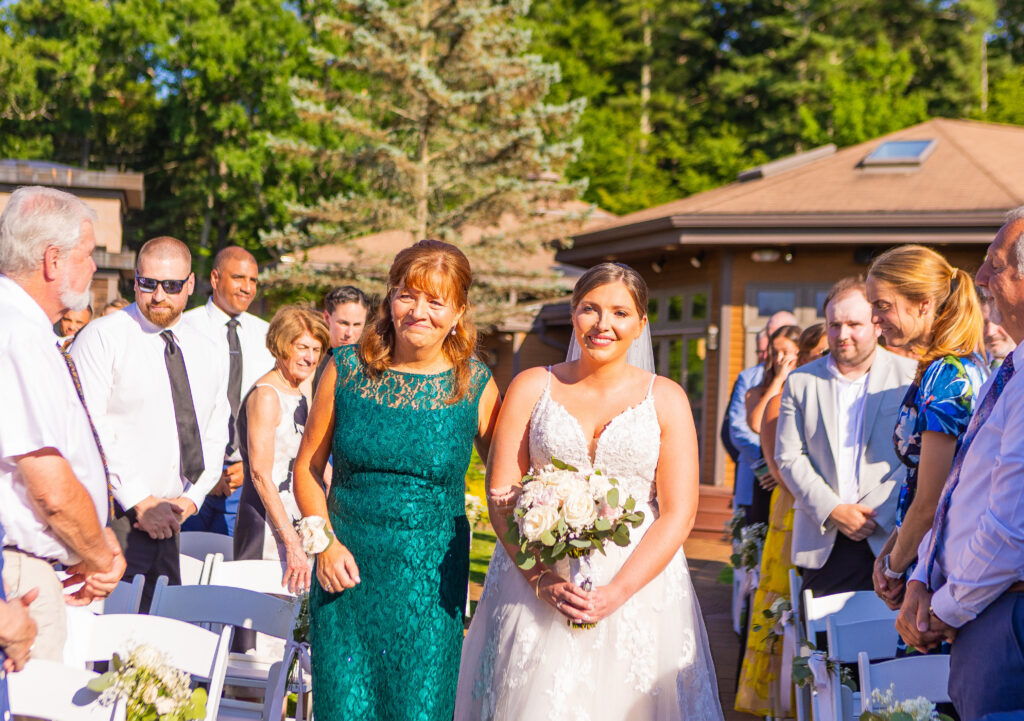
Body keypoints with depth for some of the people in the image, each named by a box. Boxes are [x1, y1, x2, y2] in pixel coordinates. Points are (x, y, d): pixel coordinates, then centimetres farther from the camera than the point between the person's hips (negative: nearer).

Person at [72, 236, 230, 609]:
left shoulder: (208, 355, 15)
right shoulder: (103, 337, -5)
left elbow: (215, 439, 18)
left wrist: (190, 499, 1)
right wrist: (139, 501, -14)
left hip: (166, 522, 6)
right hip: (112, 518, -6)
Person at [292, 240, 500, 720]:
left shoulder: (475, 384, -3)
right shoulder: (348, 369, -1)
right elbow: (307, 467, 6)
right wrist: (326, 543, -7)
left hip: (431, 576, -1)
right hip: (345, 566, 1)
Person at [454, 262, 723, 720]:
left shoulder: (665, 398, 2)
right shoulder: (532, 387, 4)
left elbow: (678, 514, -3)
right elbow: (500, 496, 0)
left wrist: (617, 592, -14)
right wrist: (542, 579, -13)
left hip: (638, 583, 0)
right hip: (537, 583, 0)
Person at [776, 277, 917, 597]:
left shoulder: (911, 376, 3)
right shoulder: (800, 381, 10)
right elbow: (789, 456, 5)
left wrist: (878, 513, -13)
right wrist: (833, 510, -7)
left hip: (889, 539, -2)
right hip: (822, 544, 2)